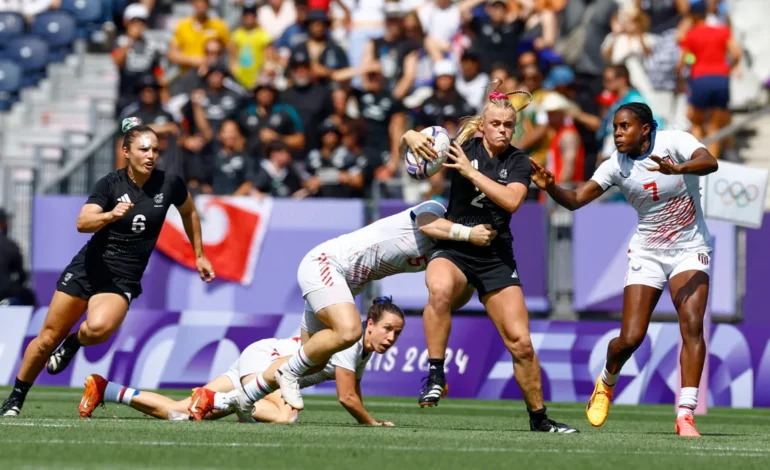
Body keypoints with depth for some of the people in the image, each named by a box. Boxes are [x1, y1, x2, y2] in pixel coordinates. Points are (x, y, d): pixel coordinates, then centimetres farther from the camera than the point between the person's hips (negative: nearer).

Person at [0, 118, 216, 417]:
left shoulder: (169, 184, -4)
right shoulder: (110, 184, -9)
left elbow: (189, 213, 17)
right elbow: (83, 223, -22)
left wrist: (199, 255, 22)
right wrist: (111, 215, -41)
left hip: (123, 280, 0)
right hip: (89, 267, 0)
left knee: (99, 328, -31)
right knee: (48, 337, 3)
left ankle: (75, 343, 5)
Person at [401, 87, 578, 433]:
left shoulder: (518, 161, 0)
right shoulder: (464, 146, 0)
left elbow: (511, 200, -18)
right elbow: (410, 137, -3)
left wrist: (470, 172, -22)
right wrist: (413, 138, -27)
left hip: (496, 258, 1)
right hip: (453, 249, -1)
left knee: (521, 343, -2)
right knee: (440, 289, -38)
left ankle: (539, 417, 16)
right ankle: (435, 376, -30)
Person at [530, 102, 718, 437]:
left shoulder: (673, 142, -14)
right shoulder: (616, 165, -6)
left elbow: (709, 162, -32)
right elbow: (575, 199, -10)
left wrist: (677, 169, -52)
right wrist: (550, 187, -31)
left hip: (689, 249, -2)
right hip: (647, 252, 2)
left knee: (692, 325, -21)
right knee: (630, 339, -5)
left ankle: (685, 415, -21)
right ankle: (607, 381, 29)